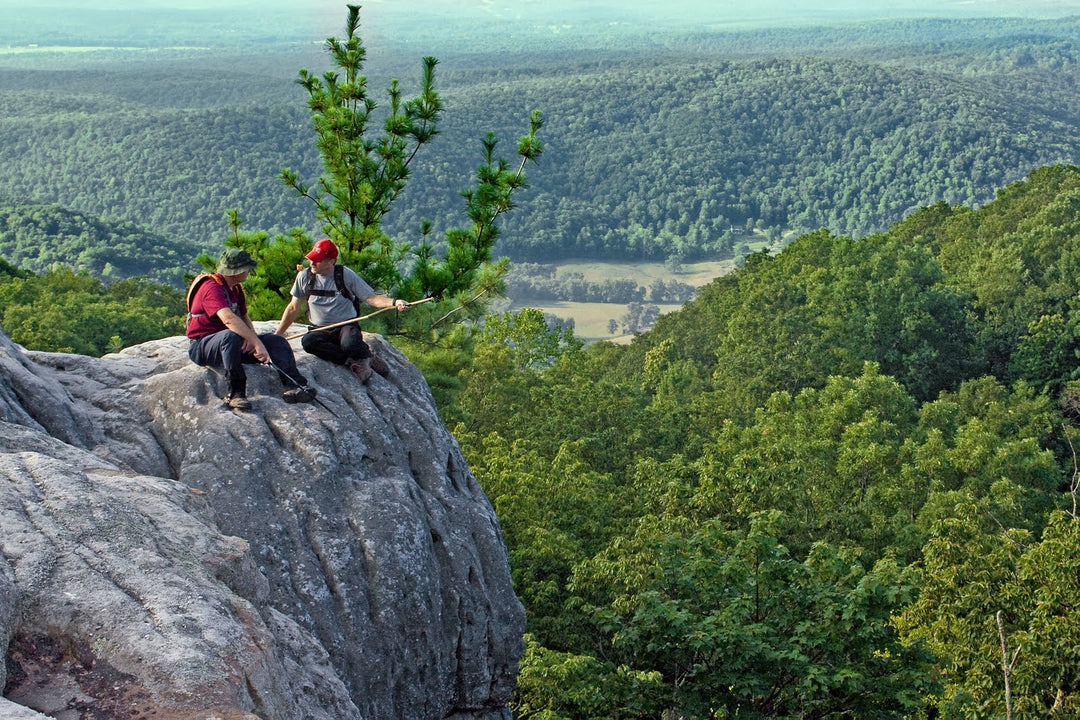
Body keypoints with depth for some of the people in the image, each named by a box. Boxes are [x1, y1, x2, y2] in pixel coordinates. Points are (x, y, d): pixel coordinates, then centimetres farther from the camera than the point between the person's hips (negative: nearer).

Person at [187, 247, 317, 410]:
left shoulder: (236, 288, 12)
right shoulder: (212, 287, -21)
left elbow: (244, 317, 13)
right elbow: (229, 319, -35)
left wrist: (251, 337, -11)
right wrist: (257, 343, -40)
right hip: (202, 346, -9)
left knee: (277, 340, -6)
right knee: (231, 336, -41)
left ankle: (293, 386, -23)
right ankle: (235, 393, -39)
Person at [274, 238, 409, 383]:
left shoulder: (346, 275, -4)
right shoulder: (304, 276, 2)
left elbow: (371, 298, -7)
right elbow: (293, 308, 10)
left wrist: (394, 302, -26)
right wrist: (277, 334, 7)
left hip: (347, 326, -3)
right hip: (321, 331, 3)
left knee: (350, 344, -38)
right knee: (307, 341, -33)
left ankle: (366, 356, -1)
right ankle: (353, 362, -26)